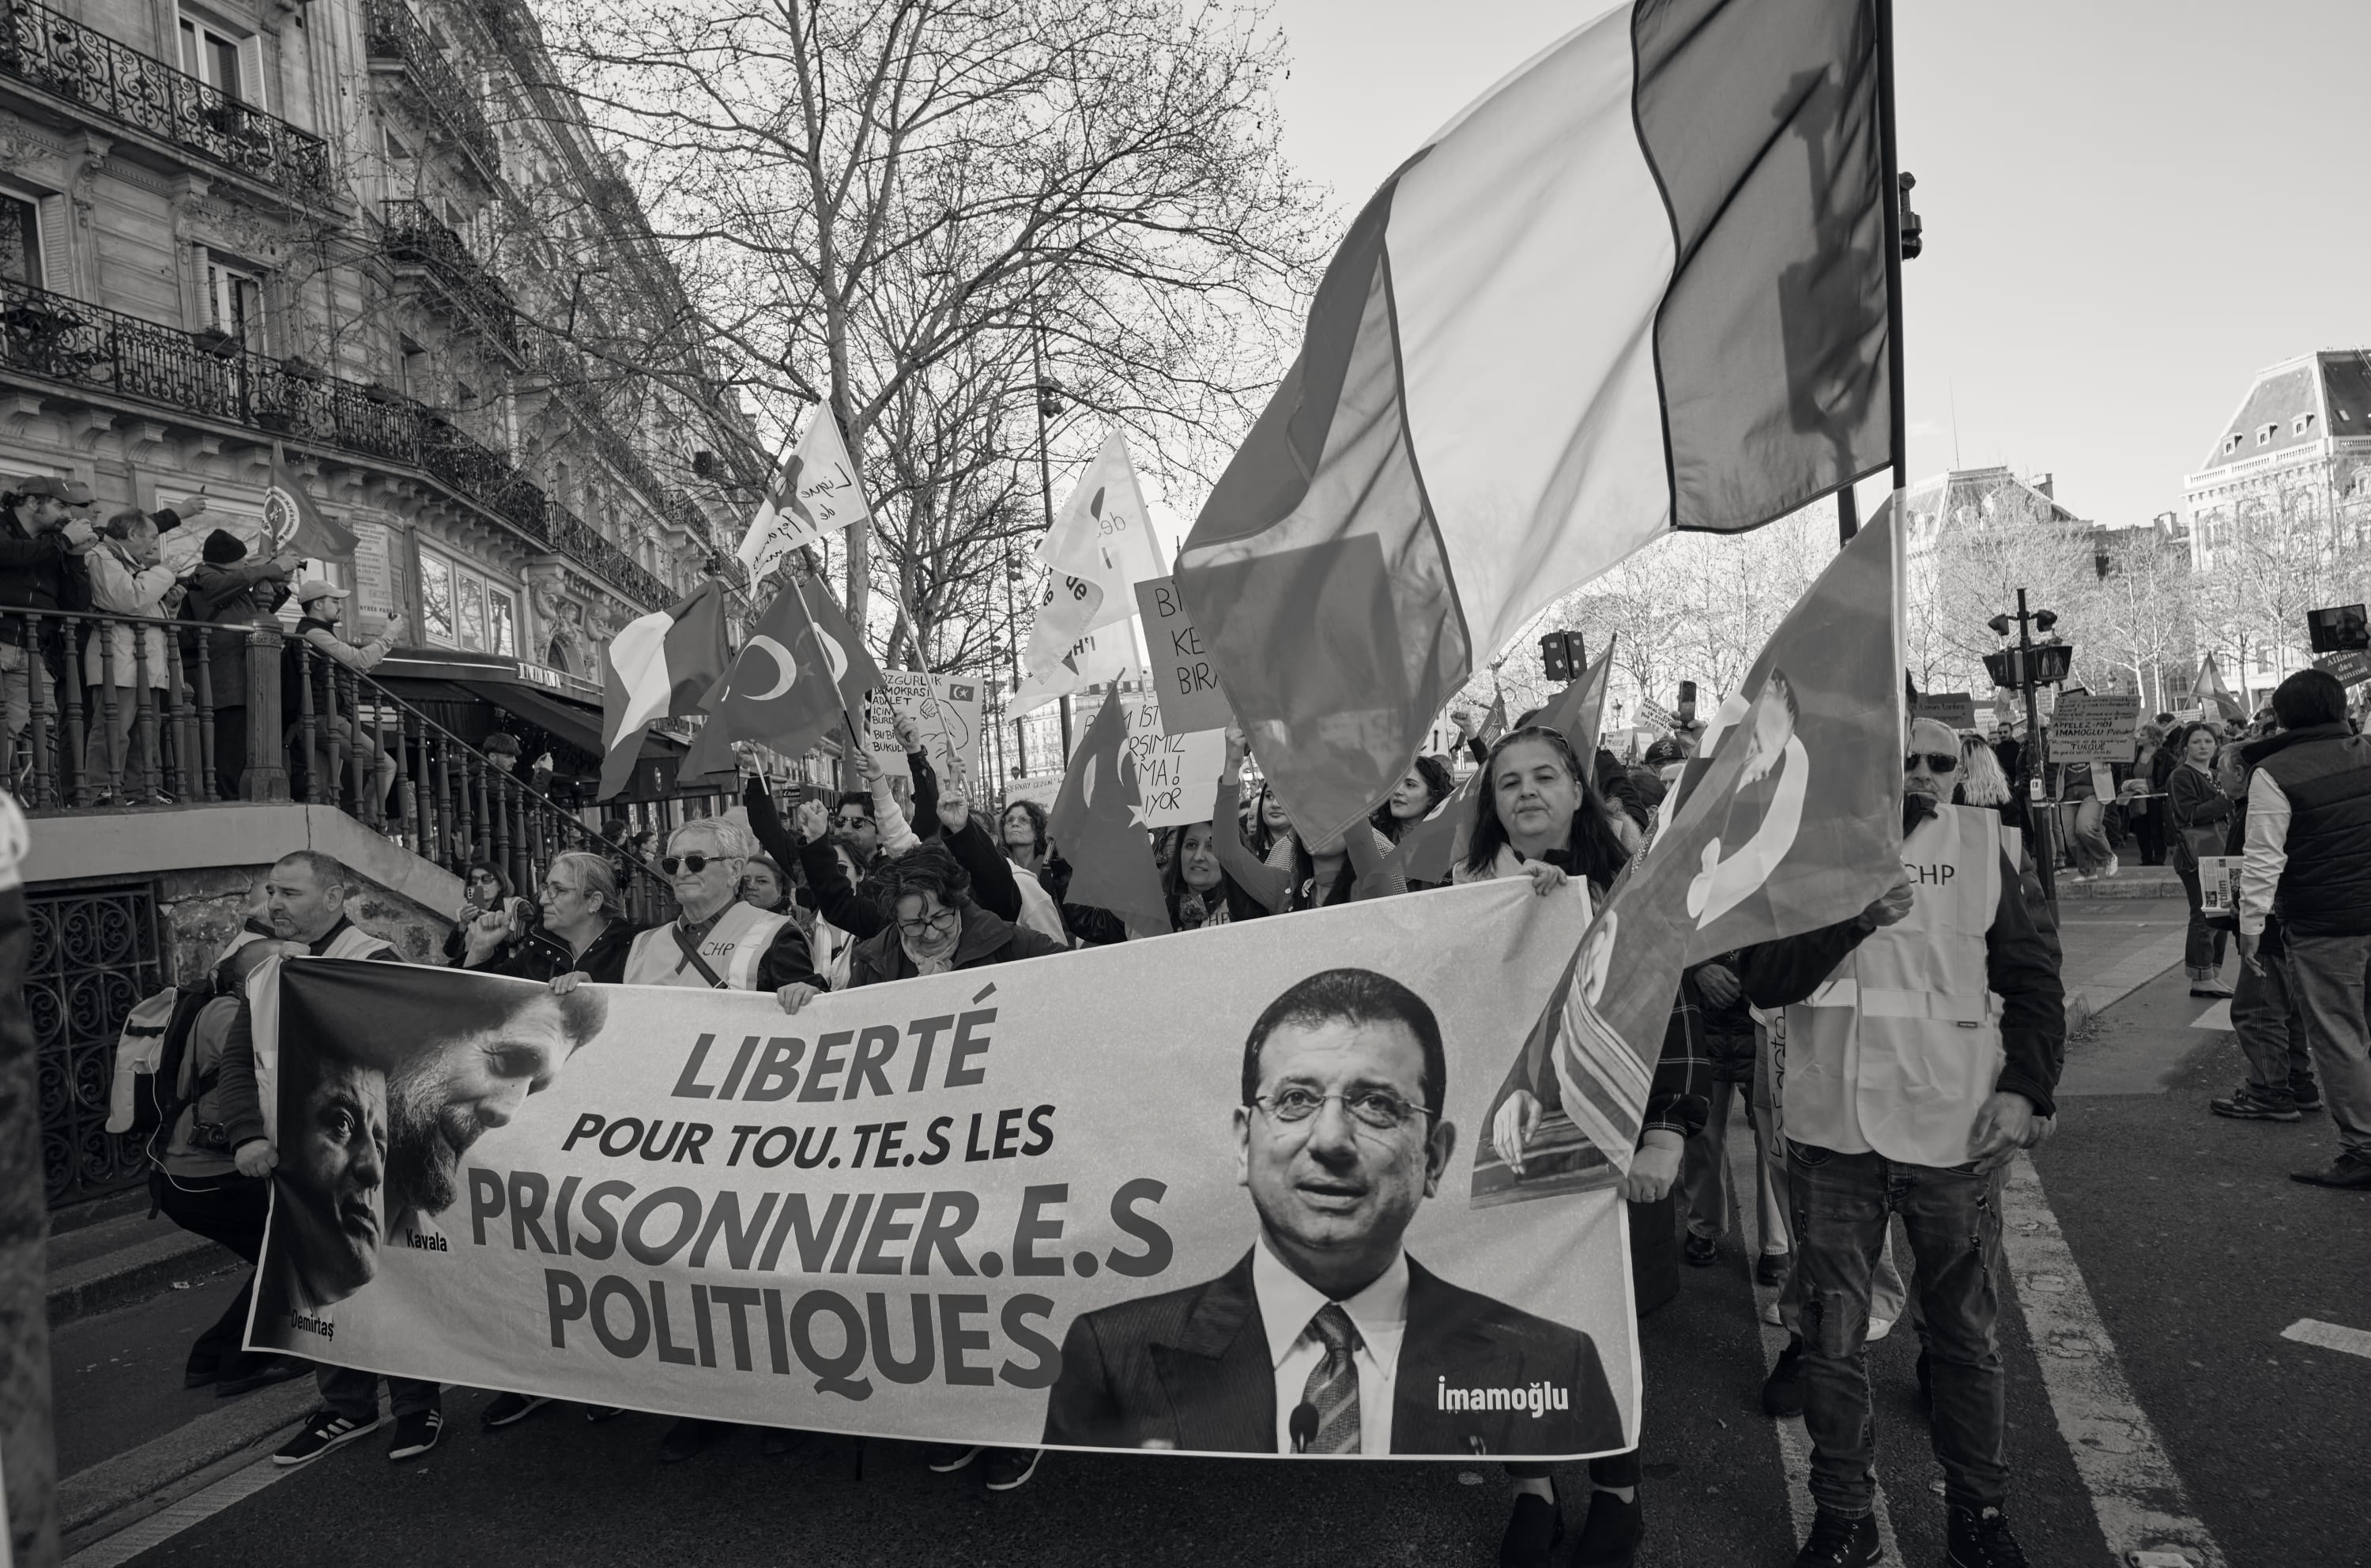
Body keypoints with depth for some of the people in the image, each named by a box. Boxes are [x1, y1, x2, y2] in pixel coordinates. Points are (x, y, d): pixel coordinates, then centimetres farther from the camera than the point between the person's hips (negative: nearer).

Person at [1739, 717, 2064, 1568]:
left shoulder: (1978, 843, 3)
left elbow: (2032, 977, 6)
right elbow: (1763, 979, -7)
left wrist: (2025, 1085, -6)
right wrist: (1852, 919, -20)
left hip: (1954, 1127, 1)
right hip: (1832, 1129, 0)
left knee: (1966, 1332, 14)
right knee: (1832, 1337, 10)